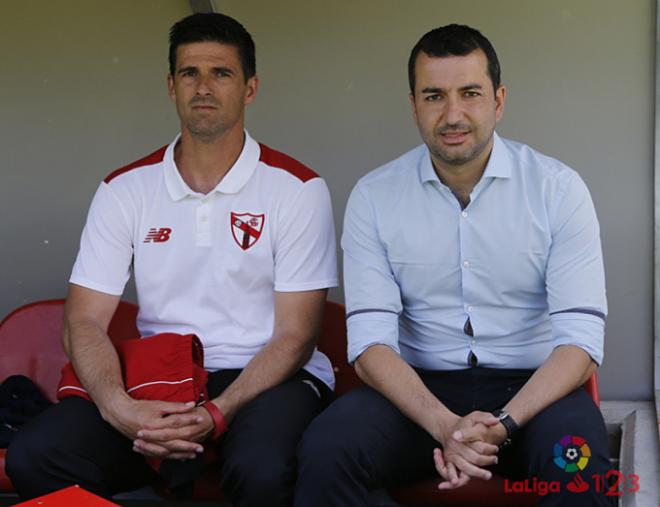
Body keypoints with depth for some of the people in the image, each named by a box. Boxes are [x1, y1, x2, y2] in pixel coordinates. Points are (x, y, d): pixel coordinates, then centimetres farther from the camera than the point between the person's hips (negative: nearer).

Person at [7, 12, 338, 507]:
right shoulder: (125, 189, 6)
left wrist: (217, 413, -22)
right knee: (33, 457, -23)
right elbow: (84, 321, 0)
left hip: (265, 377, -2)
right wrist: (120, 409, -21)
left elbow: (296, 335, -6)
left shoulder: (297, 188, -2)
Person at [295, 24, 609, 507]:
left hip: (531, 386, -1)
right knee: (325, 449, -27)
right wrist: (446, 426, -24)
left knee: (576, 462, -33)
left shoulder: (558, 188, -4)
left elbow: (581, 339, -9)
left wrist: (503, 426, -25)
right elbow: (370, 340, -7)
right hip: (418, 387, 1)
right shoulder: (374, 196, -1)